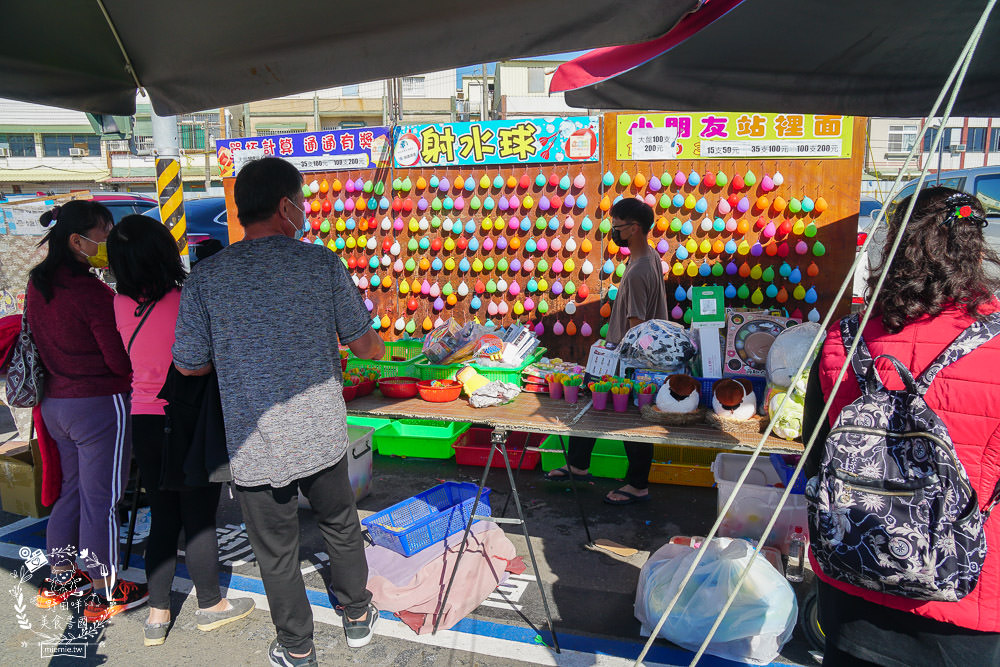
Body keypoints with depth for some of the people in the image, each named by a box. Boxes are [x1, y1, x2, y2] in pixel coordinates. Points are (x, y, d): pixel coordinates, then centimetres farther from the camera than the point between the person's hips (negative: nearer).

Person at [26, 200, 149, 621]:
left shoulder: (37, 284, 5)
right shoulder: (92, 293, -21)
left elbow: (44, 341, 15)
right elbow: (121, 361, -20)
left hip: (55, 402, 8)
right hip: (98, 404, -8)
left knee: (73, 489, 21)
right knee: (102, 497, 3)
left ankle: (59, 579, 32)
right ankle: (105, 594, 15)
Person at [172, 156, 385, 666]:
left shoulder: (207, 276, -9)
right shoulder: (323, 263, -9)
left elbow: (189, 364, -1)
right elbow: (363, 344, -2)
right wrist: (379, 347, 20)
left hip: (256, 446, -1)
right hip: (322, 434, 1)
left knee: (276, 552, 18)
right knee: (340, 527, 25)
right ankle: (357, 615, 44)